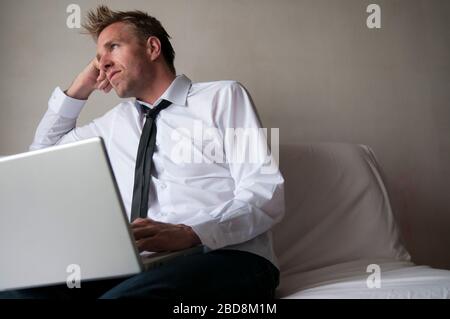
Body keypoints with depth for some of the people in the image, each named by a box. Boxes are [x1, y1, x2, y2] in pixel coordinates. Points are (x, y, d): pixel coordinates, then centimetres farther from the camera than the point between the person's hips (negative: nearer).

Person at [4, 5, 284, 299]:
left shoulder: (222, 96, 5)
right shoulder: (118, 120, 23)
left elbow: (267, 195, -6)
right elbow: (44, 153, 37)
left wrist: (188, 233, -24)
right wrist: (79, 90, 22)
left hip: (228, 258, -5)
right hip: (143, 262, 6)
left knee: (124, 295, -37)